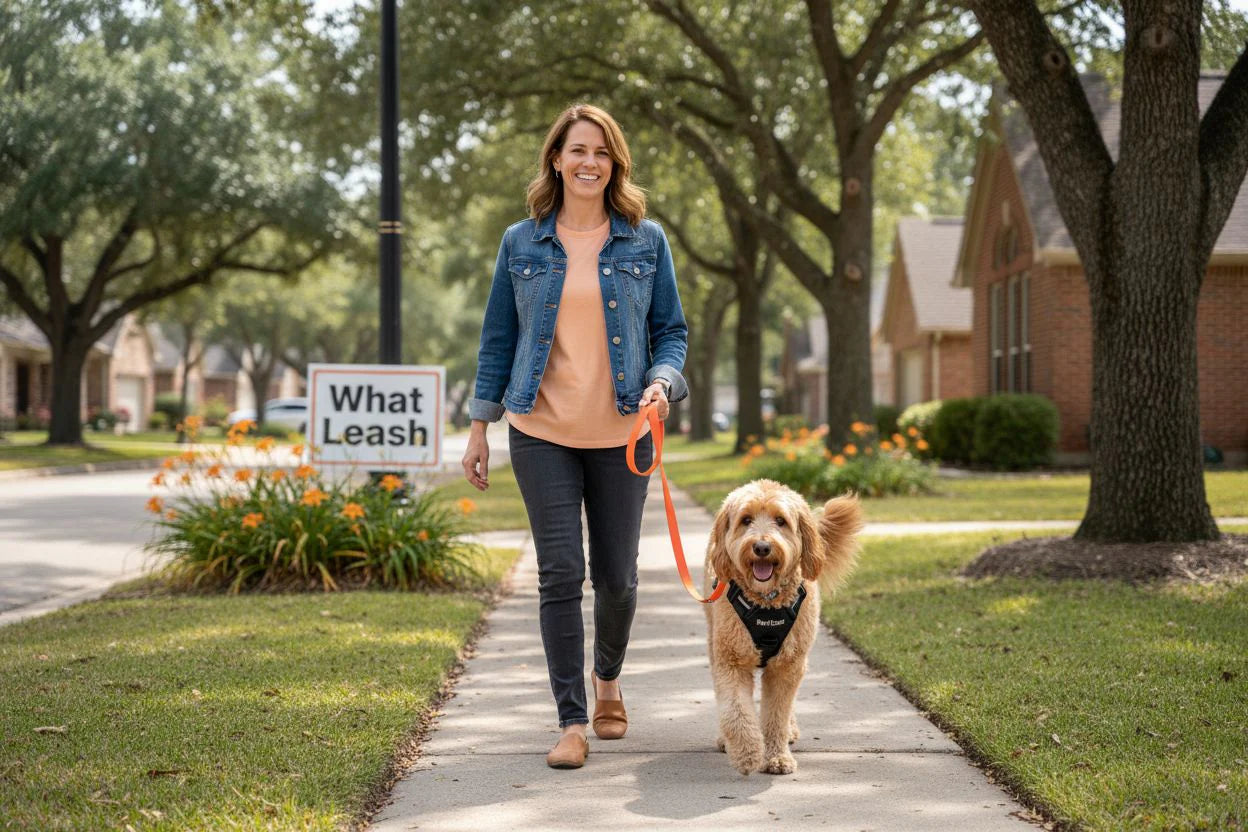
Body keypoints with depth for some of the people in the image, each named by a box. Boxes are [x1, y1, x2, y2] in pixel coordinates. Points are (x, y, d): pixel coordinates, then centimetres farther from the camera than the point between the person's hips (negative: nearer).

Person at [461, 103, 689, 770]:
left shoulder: (646, 240, 5)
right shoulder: (521, 243, 5)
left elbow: (671, 330, 8)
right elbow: (498, 338, 10)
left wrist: (663, 383, -13)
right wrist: (479, 427, 7)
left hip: (622, 434, 1)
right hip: (542, 432, 0)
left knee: (616, 576, 6)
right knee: (560, 573, -5)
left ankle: (608, 678, 36)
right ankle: (572, 722, 3)